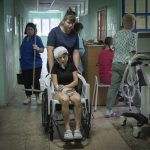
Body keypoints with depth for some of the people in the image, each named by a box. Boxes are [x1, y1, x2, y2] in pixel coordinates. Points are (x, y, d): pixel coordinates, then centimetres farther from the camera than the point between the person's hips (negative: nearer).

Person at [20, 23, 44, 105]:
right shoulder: (25, 38, 12)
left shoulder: (37, 38, -8)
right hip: (25, 64, 6)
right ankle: (28, 97, 18)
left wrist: (37, 48, -37)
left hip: (35, 64, -6)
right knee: (26, 81, 8)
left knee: (35, 81, -2)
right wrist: (22, 60, 19)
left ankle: (37, 97, 12)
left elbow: (42, 49, -16)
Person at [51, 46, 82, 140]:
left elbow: (76, 81, 3)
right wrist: (59, 87, -23)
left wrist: (66, 86, -11)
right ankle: (67, 128, -31)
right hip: (59, 91, -1)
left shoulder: (72, 65, 8)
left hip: (71, 90, 1)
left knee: (78, 99, -35)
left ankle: (78, 129, -34)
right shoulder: (55, 67, 5)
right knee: (65, 100, -39)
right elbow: (55, 84, -1)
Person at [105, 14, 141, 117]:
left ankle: (109, 110, 7)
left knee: (113, 87, 6)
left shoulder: (116, 35, 12)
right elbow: (133, 52, -13)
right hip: (126, 64, -5)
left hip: (115, 63, 5)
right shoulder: (133, 35, -8)